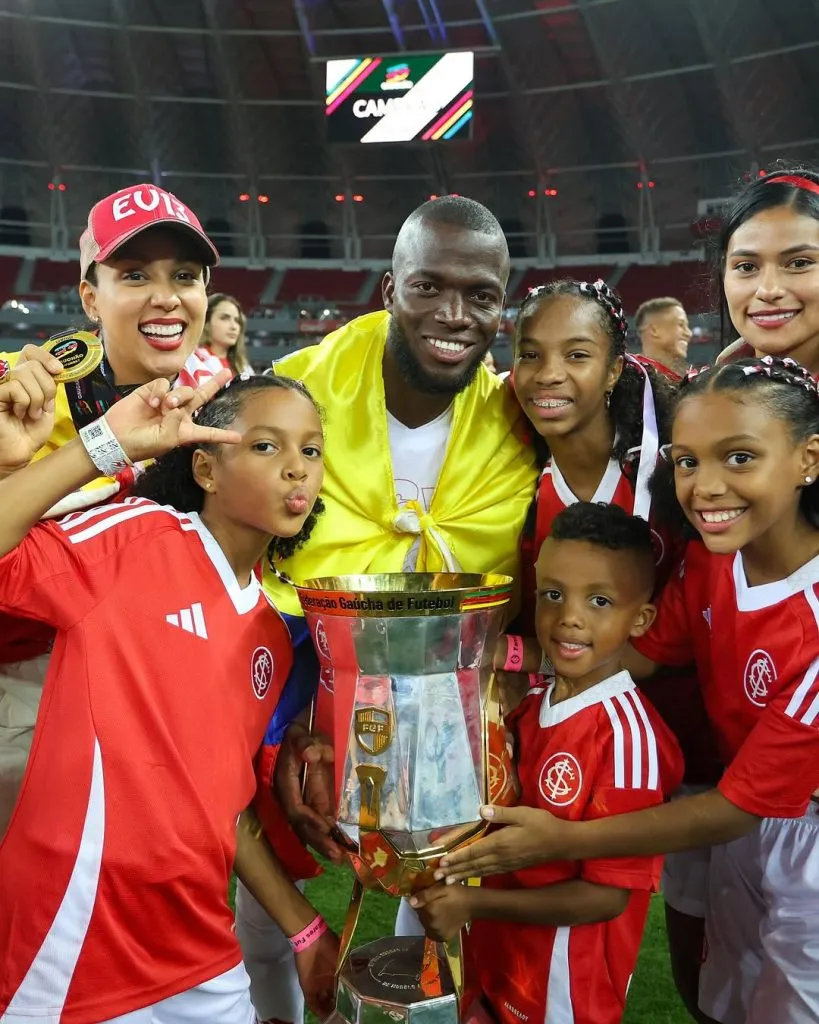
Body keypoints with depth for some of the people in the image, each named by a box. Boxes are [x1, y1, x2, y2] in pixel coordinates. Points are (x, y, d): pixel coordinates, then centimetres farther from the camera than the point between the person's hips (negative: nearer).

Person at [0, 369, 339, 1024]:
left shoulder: (274, 635, 7)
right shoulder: (138, 533, -10)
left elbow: (223, 794, 12)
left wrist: (304, 927, 12)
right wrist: (108, 446, -25)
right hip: (72, 952, -5)